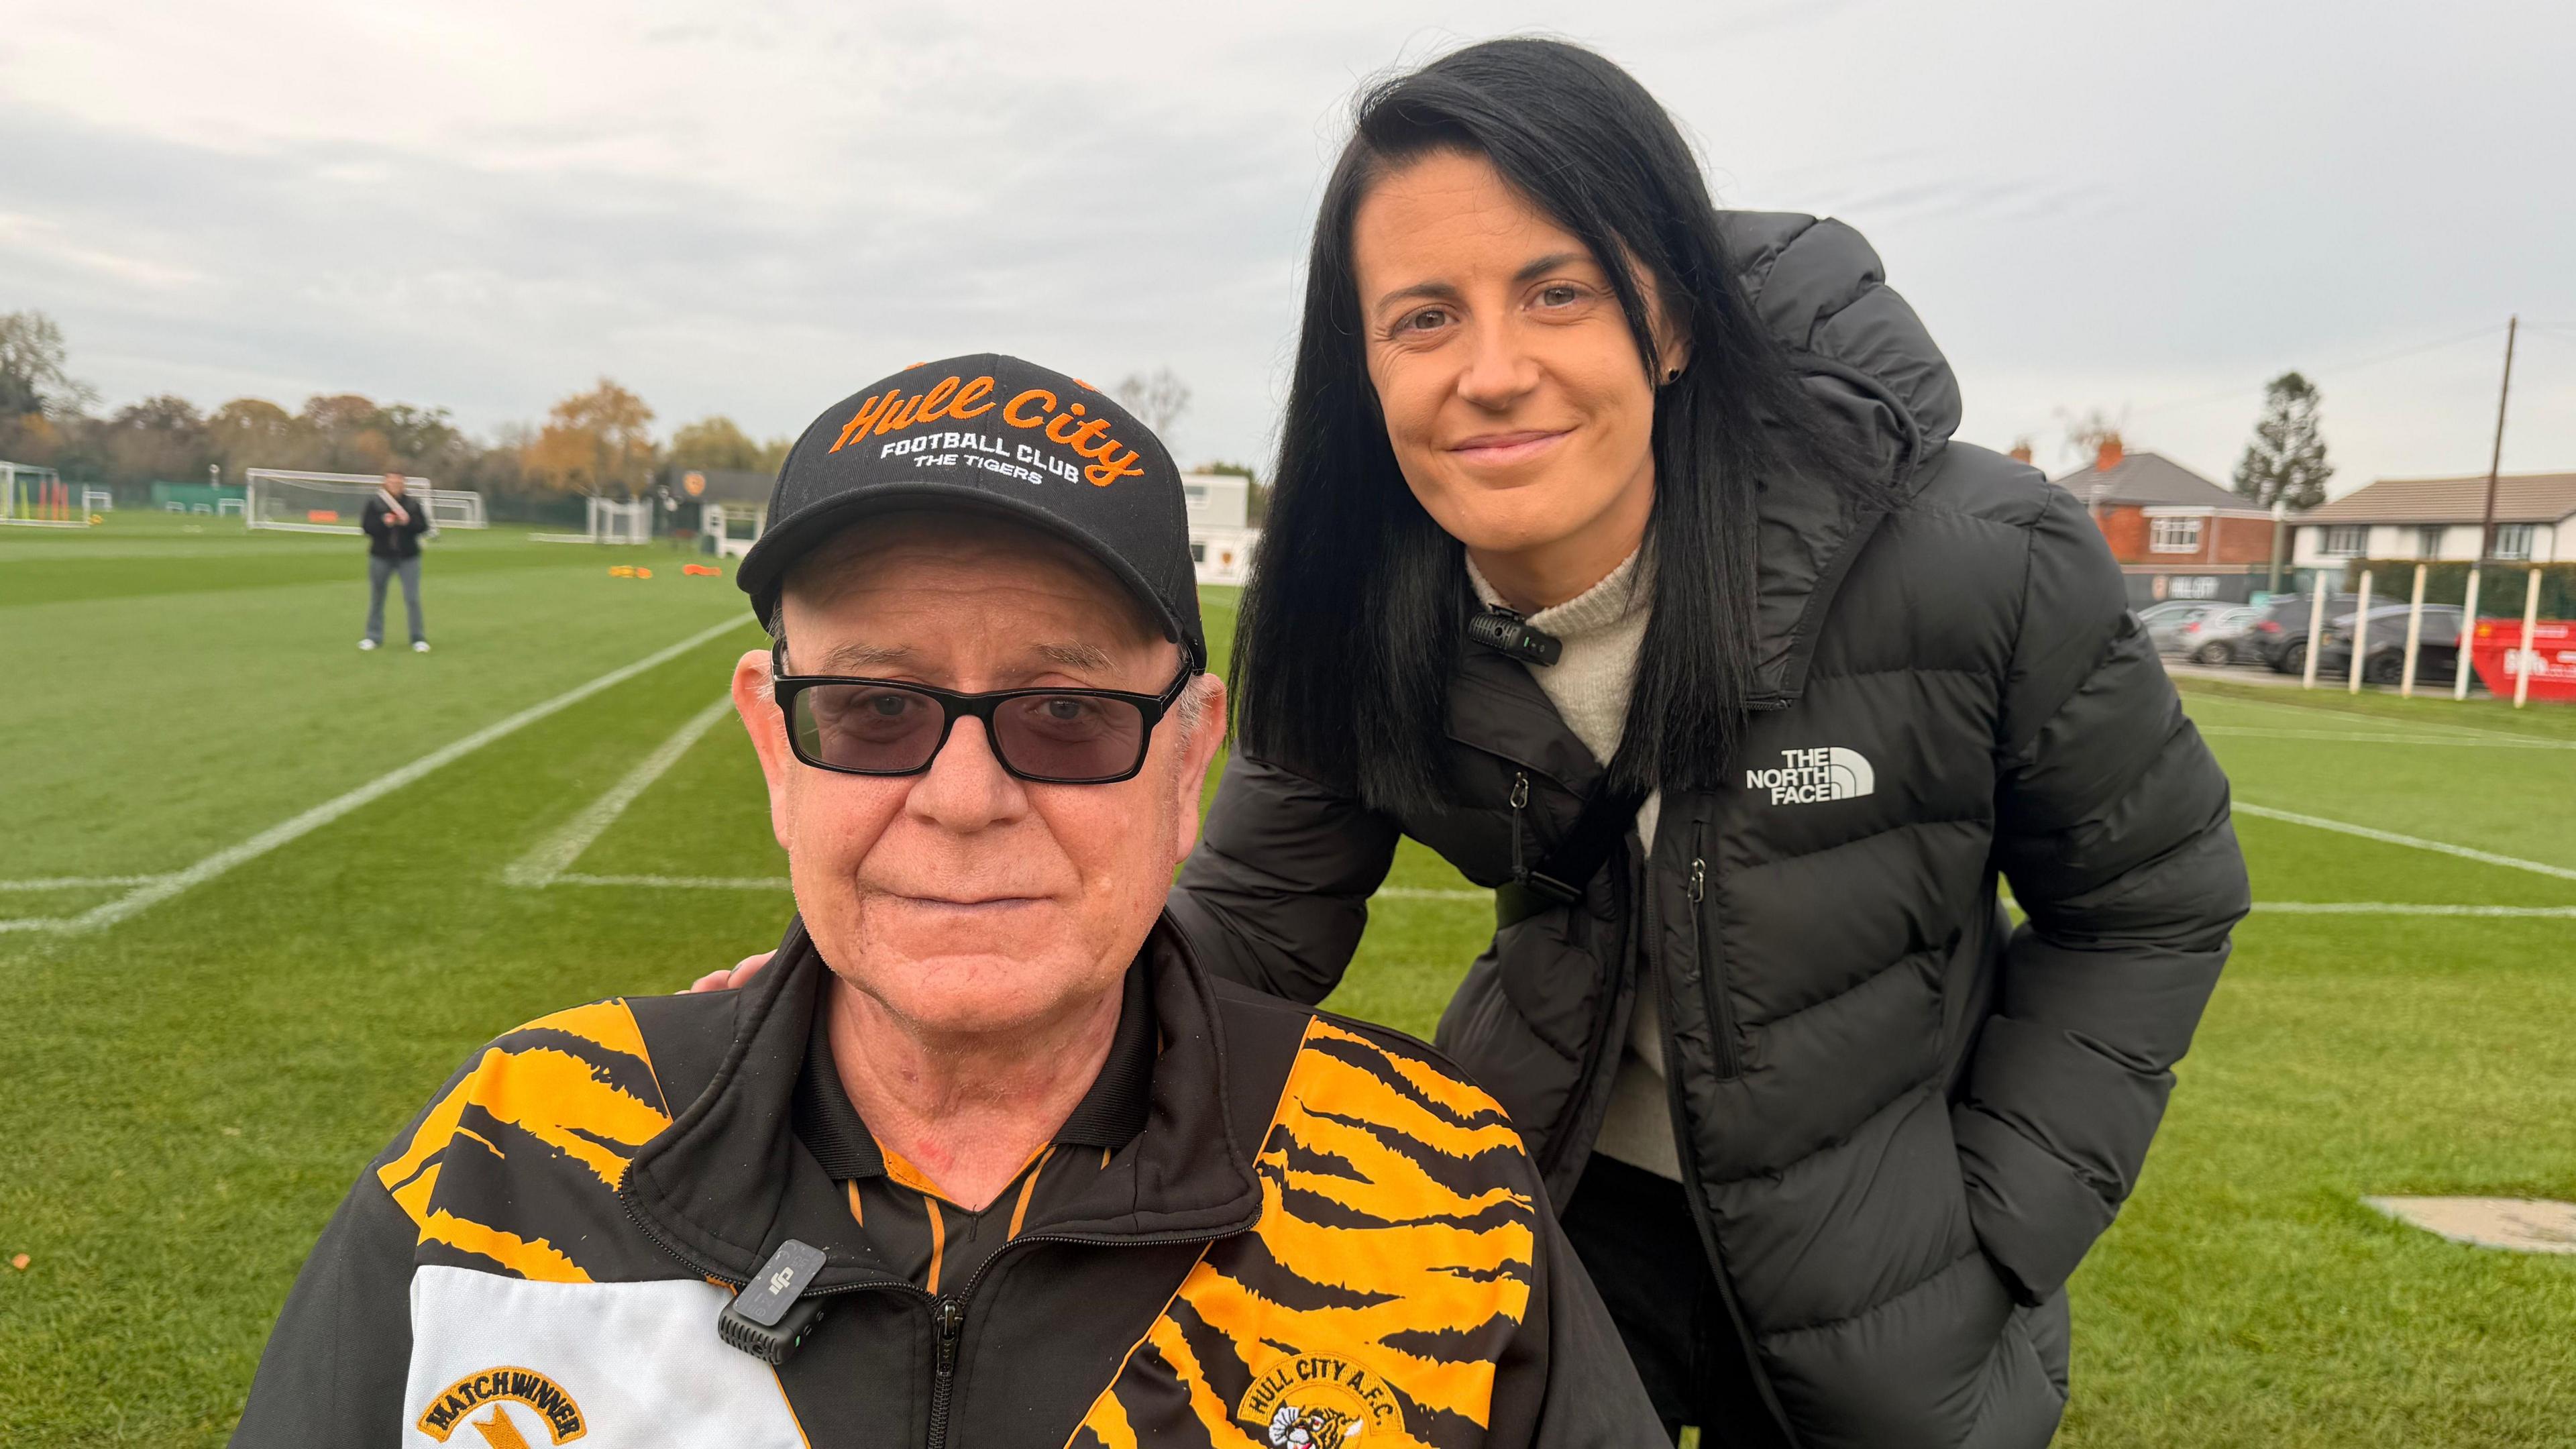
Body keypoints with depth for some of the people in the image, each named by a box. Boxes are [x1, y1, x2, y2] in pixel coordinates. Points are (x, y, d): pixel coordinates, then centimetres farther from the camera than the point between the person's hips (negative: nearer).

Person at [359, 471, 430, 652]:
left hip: (408, 557, -1)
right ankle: (373, 636, 21)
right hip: (381, 557, 1)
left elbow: (424, 526, -4)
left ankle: (419, 639, 3)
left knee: (412, 598, -5)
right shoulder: (374, 504, -1)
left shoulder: (412, 503, 1)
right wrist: (383, 523, -23)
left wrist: (408, 522, -21)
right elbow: (366, 526, -7)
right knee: (376, 598, 10)